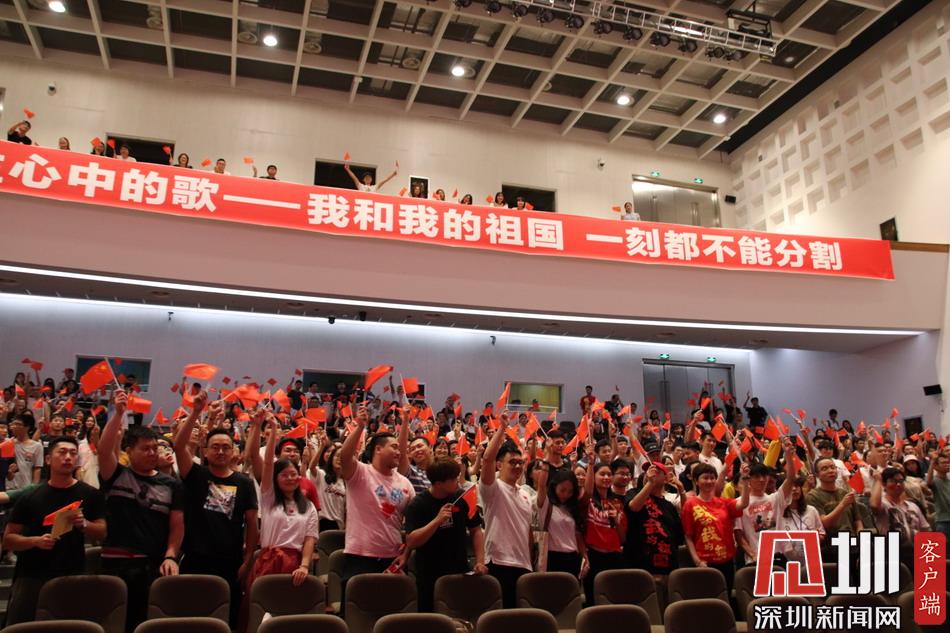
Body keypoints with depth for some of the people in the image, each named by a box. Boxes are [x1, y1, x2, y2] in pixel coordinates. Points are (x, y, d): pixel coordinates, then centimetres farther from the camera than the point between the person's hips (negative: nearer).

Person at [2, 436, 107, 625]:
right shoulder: (30, 497, 0)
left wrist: (84, 524, -21)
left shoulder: (90, 495, -1)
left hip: (73, 577, 0)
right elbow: (8, 539, 2)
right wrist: (36, 541, -16)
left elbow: (102, 533, -1)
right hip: (31, 576, 0)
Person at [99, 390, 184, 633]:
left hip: (155, 564, 1)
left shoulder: (171, 484, 7)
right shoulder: (116, 476, 4)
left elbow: (177, 525, 5)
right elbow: (104, 449, -14)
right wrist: (118, 413, -22)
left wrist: (170, 556, -8)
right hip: (116, 562, -1)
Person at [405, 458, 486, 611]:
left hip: (461, 573, 3)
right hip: (429, 577, -3)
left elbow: (476, 531, 6)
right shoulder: (417, 504, -11)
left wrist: (480, 561, -7)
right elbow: (411, 542, -20)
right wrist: (437, 520, -28)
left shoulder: (462, 499, -1)